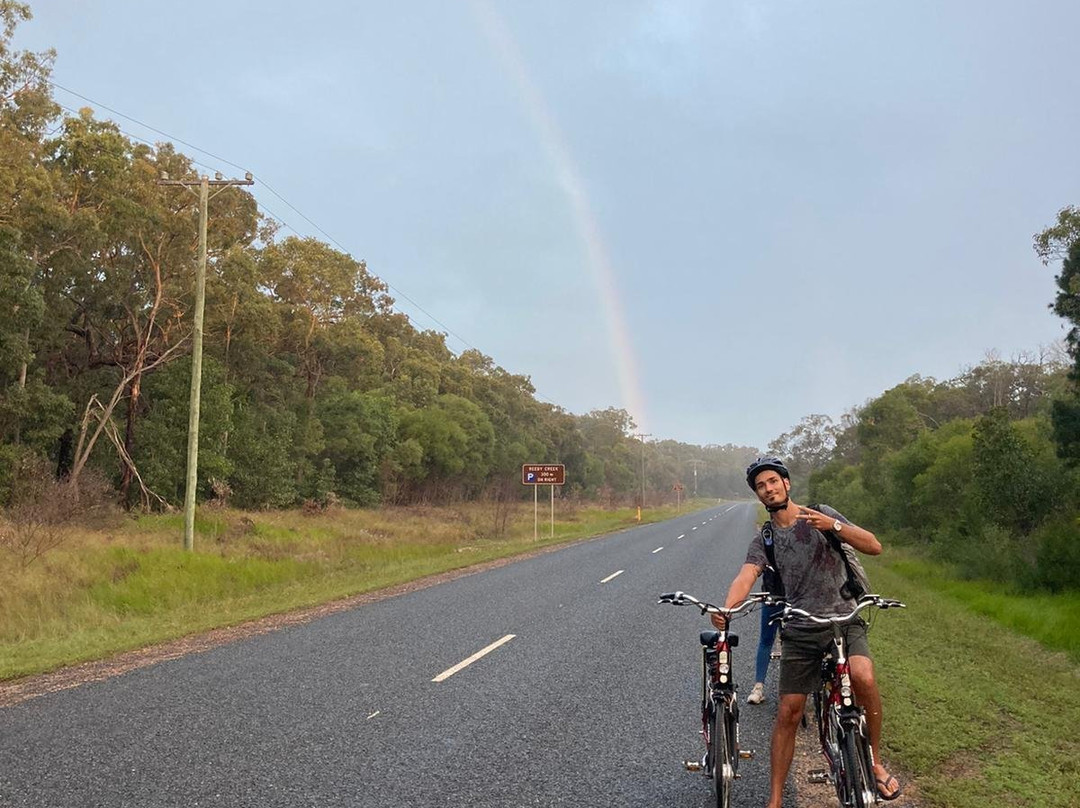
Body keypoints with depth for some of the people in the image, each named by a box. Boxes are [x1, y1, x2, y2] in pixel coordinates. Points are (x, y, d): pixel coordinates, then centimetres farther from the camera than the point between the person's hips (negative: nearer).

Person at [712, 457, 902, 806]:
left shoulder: (821, 514, 2)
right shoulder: (763, 540, 6)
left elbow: (874, 546, -5)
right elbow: (745, 577, -12)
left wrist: (834, 526, -23)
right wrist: (726, 608, -34)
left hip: (844, 619, -2)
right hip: (800, 632, 2)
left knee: (864, 678, -30)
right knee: (788, 713, 0)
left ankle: (875, 763, -7)